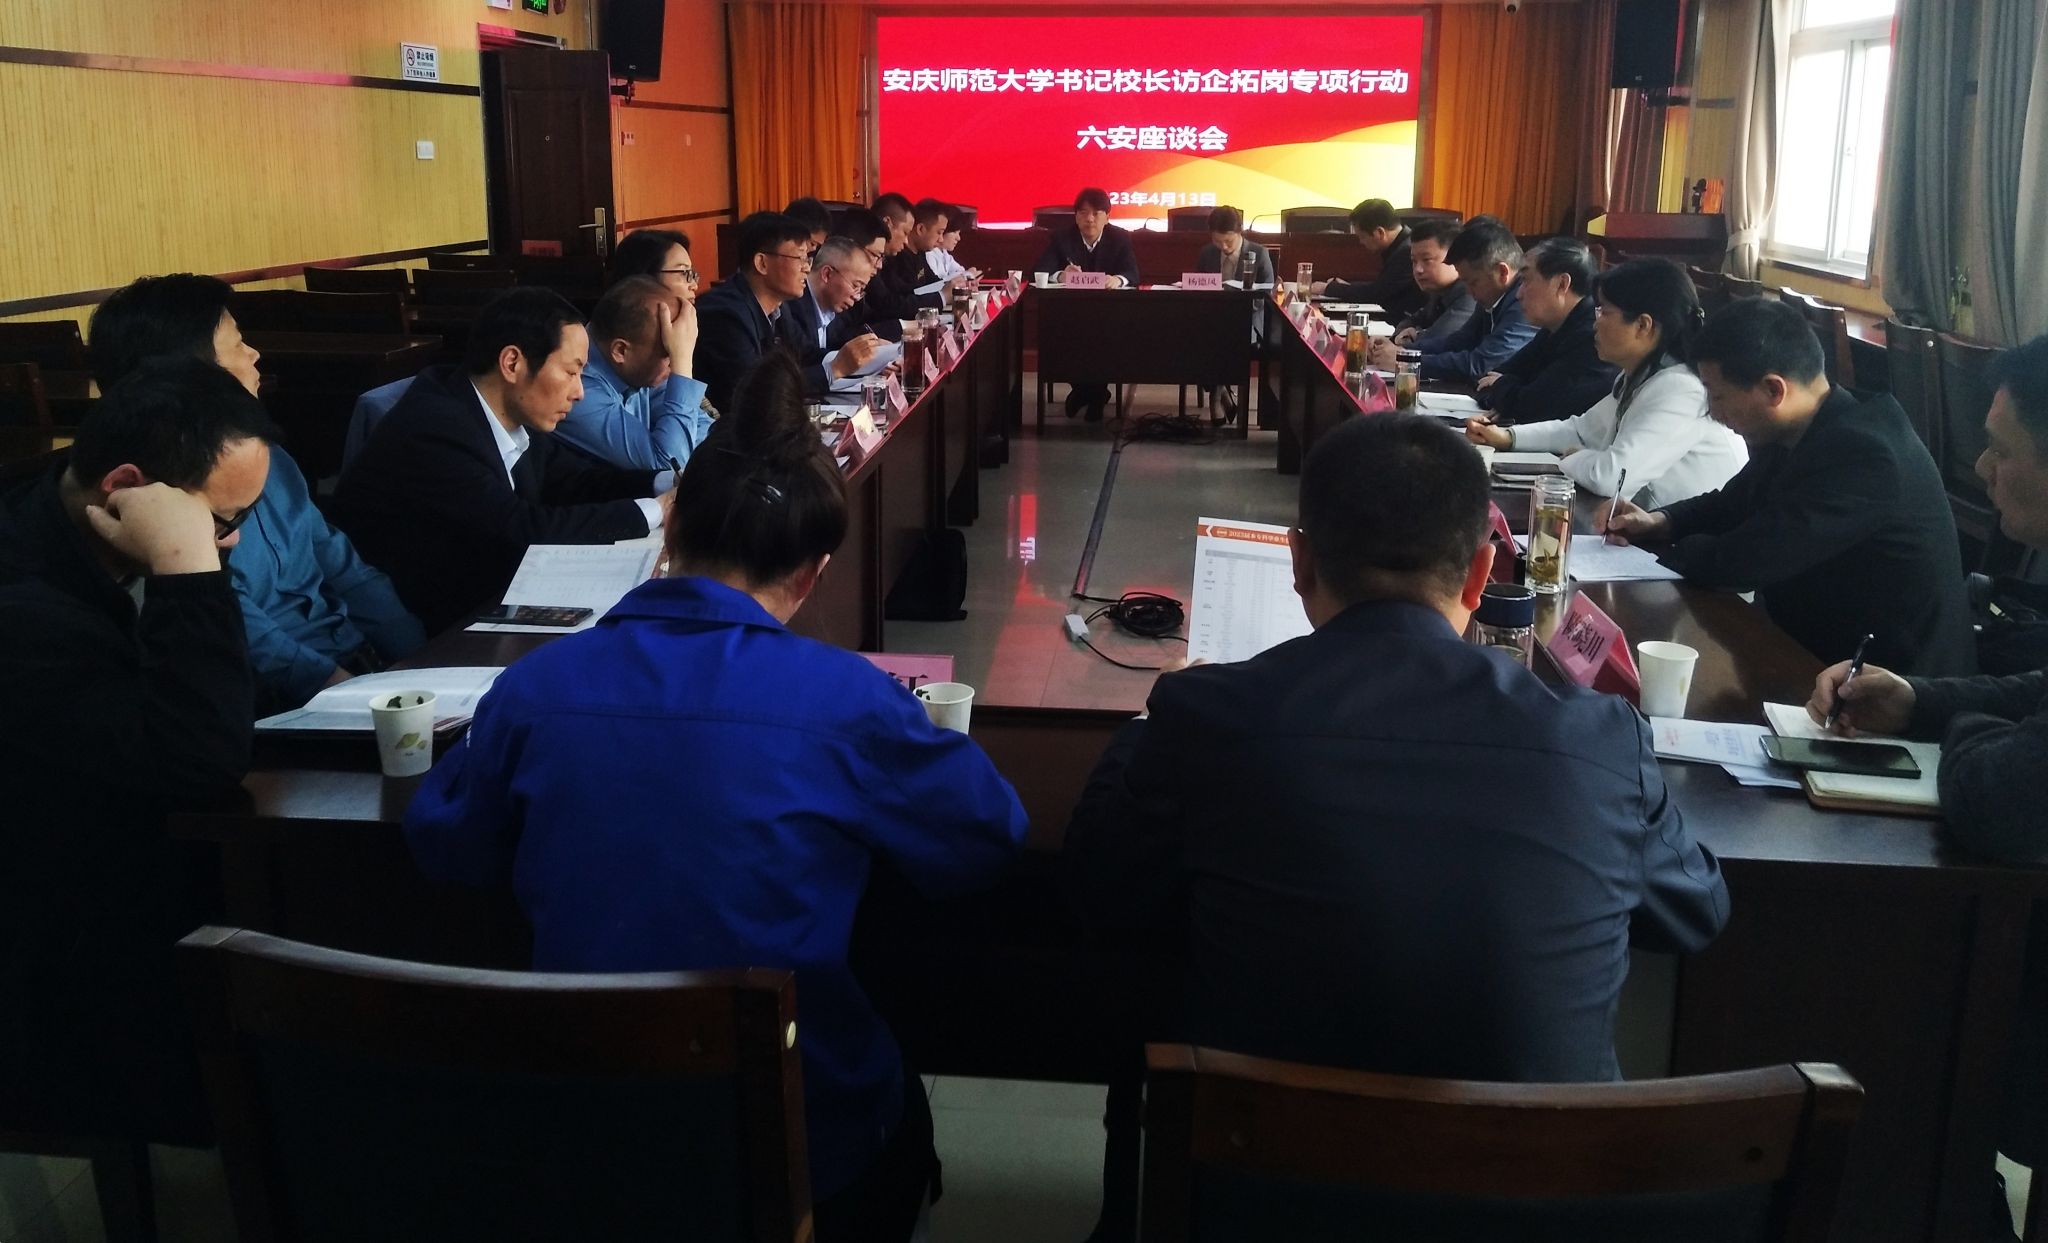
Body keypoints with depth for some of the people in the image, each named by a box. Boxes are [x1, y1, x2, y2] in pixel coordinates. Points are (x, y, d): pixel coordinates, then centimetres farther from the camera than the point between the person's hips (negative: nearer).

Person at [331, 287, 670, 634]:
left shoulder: (512, 413, -1)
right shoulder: (432, 431, -24)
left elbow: (573, 480, 10)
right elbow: (528, 531, -29)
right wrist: (654, 511, -22)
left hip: (490, 603, 7)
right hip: (432, 636, -7)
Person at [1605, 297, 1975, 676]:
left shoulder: (1860, 454, -28)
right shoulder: (1792, 433, 1)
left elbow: (1744, 560, -28)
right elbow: (1736, 502, 18)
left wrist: (1668, 549, -8)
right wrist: (1660, 522, -2)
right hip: (1819, 643, 8)